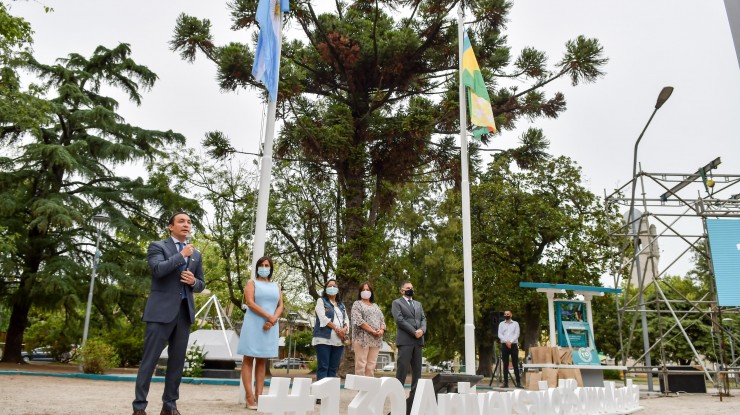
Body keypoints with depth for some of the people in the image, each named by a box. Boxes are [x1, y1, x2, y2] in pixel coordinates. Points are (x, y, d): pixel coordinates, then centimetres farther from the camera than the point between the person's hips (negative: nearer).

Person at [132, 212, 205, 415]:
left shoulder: (196, 254, 16)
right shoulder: (157, 246, 1)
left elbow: (201, 284, 18)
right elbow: (158, 269, -18)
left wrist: (193, 281, -4)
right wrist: (181, 255, -11)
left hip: (184, 312, 5)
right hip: (161, 310, -5)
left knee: (177, 361, 7)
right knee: (150, 360, -2)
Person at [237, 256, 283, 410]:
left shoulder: (276, 286, 17)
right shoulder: (252, 283, 5)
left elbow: (280, 306, 8)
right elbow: (250, 303, -9)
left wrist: (273, 320, -11)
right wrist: (268, 316, -15)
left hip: (270, 327, 4)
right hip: (254, 324, -4)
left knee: (262, 361, 5)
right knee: (249, 359, -4)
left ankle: (259, 395, 5)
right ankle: (250, 397, -6)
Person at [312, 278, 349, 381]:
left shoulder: (341, 305, 22)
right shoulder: (321, 301, 6)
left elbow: (346, 319, 15)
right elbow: (323, 318, -8)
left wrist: (344, 329, -7)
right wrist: (336, 328, -14)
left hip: (339, 340, 5)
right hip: (325, 338, -5)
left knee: (333, 368, 4)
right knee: (323, 367, -9)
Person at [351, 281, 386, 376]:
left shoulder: (375, 306, 23)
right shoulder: (357, 304, 5)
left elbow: (382, 320, 16)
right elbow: (359, 320, -9)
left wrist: (382, 330, -6)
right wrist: (373, 331, -14)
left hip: (375, 339, 5)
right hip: (362, 338, -5)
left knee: (371, 366, 3)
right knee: (361, 365, -8)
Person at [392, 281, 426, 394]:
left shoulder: (418, 304, 25)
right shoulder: (397, 303, 5)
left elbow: (423, 319, 14)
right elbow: (399, 320, -8)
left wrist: (422, 330, -7)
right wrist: (414, 332, -13)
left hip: (418, 340, 6)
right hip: (405, 340, -6)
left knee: (417, 369, 4)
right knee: (403, 367, -7)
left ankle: (415, 392, 8)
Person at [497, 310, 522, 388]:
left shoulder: (515, 323, 8)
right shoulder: (501, 324, 11)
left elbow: (517, 334, -2)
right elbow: (500, 335, 1)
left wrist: (510, 342, -14)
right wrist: (506, 342, -13)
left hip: (513, 345, -1)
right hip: (504, 345, 1)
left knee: (515, 364, -3)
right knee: (505, 365, 1)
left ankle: (518, 382, -3)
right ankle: (506, 382, 3)